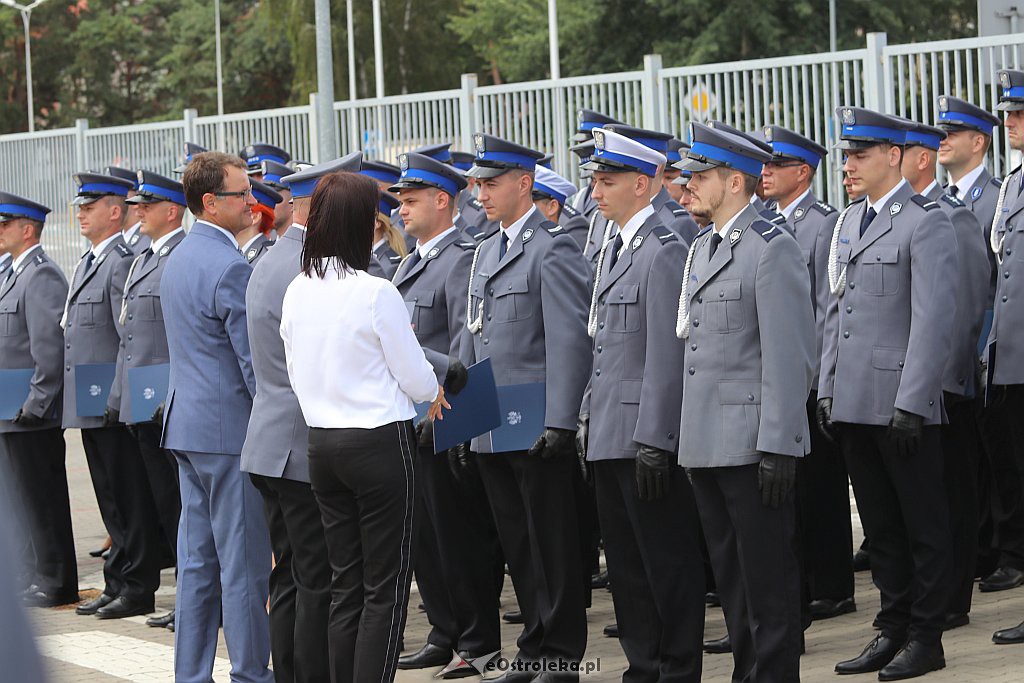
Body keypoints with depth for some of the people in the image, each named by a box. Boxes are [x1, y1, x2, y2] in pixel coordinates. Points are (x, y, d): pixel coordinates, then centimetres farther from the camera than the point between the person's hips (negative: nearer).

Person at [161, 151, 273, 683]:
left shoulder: (179, 258, 13)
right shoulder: (230, 268, -17)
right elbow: (255, 360, -17)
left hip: (186, 421, 9)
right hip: (229, 428, -9)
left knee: (197, 558, 12)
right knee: (244, 560, -2)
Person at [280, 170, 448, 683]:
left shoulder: (297, 291, 2)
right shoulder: (376, 293, -16)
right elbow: (415, 376, -7)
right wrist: (433, 393, 14)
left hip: (322, 443, 6)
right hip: (379, 443, -6)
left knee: (345, 583, 13)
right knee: (385, 587, 1)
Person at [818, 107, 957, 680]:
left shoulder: (927, 223, -9)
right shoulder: (849, 223, 14)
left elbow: (934, 321, -14)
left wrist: (911, 404, -18)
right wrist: (828, 391, 13)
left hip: (902, 406, -7)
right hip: (854, 405, 7)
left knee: (923, 525, 2)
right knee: (882, 525, 13)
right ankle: (894, 629, 21)